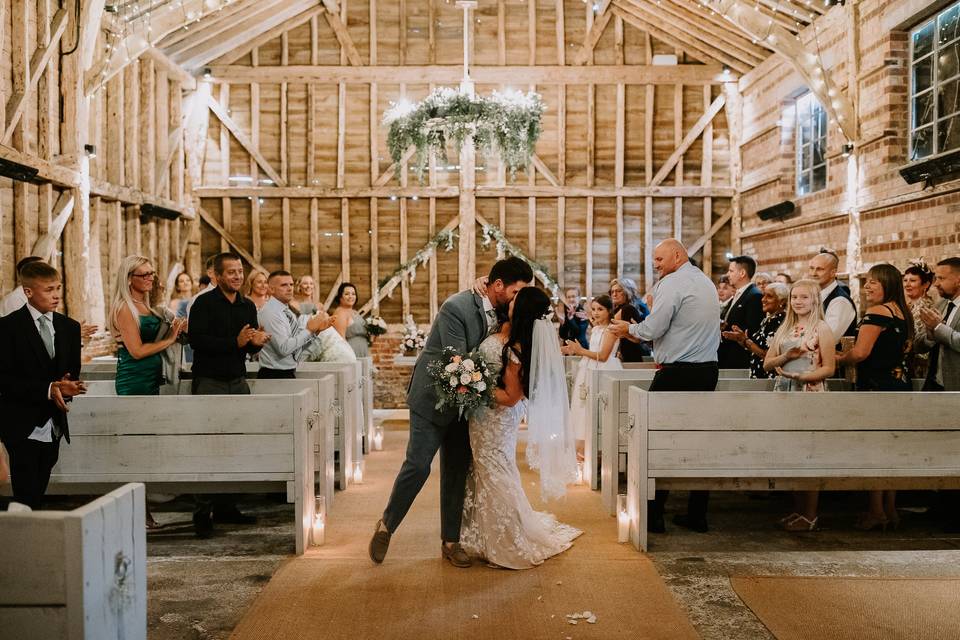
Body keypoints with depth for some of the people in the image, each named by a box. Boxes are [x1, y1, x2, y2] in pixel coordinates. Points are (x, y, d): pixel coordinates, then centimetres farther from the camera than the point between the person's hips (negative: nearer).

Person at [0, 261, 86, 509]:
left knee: (39, 492, 13)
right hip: (23, 428, -5)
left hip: (53, 426, 5)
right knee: (26, 499, -6)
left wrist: (67, 386, -12)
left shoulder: (70, 327, 8)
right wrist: (47, 390, -21)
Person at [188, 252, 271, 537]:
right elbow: (196, 340, -18)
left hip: (238, 381, 6)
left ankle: (225, 507, 17)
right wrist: (234, 342, -23)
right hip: (209, 382, -6)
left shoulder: (248, 306, 13)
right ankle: (203, 512, -1)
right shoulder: (204, 303, -6)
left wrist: (256, 342, -6)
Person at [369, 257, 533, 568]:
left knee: (457, 471, 9)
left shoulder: (501, 312, -2)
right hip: (434, 396, -6)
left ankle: (450, 541, 19)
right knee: (418, 466, -4)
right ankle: (386, 526, 17)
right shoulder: (456, 307, -23)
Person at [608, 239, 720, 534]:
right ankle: (697, 515, 15)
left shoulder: (673, 283, -10)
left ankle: (654, 515, 2)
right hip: (708, 369, 8)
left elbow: (653, 329, -16)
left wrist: (628, 328, 3)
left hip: (676, 374, -8)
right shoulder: (707, 282, 17)